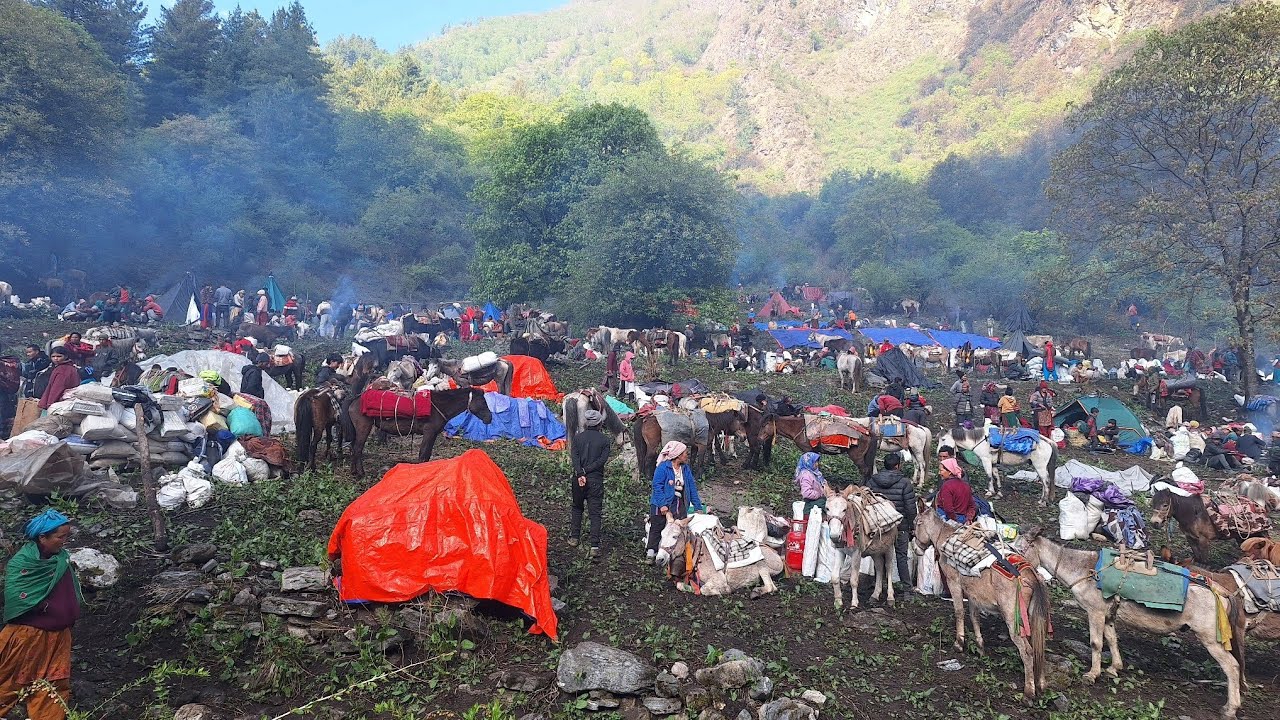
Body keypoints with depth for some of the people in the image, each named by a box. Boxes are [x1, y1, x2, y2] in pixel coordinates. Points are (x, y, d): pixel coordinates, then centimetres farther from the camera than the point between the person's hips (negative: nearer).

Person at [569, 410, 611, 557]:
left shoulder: (578, 437, 3)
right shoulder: (604, 440, -1)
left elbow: (575, 458, -10)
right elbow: (602, 460, -11)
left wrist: (580, 474, -17)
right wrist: (586, 471, -10)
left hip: (578, 479, 2)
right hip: (596, 480, -2)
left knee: (576, 507, 21)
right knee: (595, 512, 0)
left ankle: (574, 537, 24)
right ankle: (595, 546, -7)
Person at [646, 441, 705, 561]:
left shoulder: (685, 468, 12)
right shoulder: (663, 467, -8)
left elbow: (692, 488, 15)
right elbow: (657, 486, -12)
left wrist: (699, 507, 12)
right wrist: (662, 505, -21)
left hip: (680, 504, 5)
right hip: (663, 503, -5)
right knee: (657, 527, -6)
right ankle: (651, 550, -3)